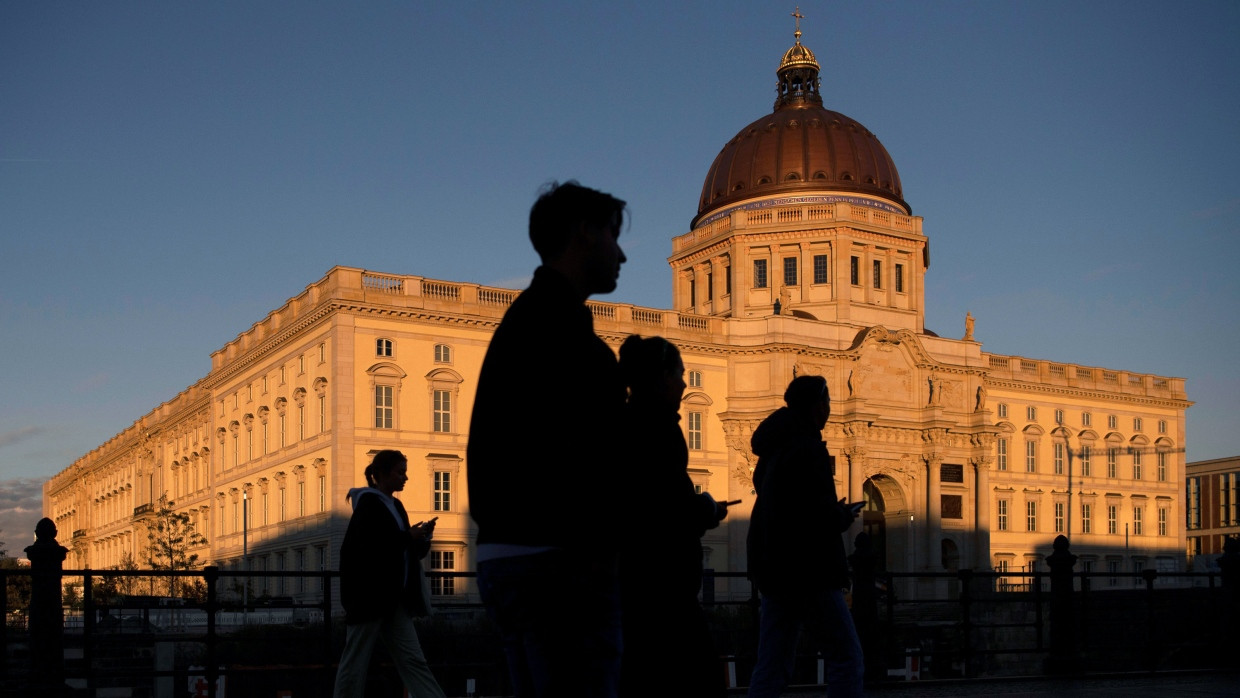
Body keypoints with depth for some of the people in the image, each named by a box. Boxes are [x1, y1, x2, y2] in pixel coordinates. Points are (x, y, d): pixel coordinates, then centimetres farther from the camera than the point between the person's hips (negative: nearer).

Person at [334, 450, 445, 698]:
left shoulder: (396, 506, 16)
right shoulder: (368, 504, -9)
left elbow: (408, 552, 18)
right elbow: (365, 547, -21)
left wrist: (421, 538, -2)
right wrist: (407, 536, -17)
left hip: (394, 599, 8)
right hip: (369, 595, -8)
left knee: (413, 660, 2)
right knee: (355, 661, -1)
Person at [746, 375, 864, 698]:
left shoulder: (772, 450, 15)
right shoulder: (808, 449, -14)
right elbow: (824, 517, -21)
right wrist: (846, 515, 0)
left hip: (775, 569, 9)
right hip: (809, 572, -9)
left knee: (772, 665, 7)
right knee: (847, 657, -2)